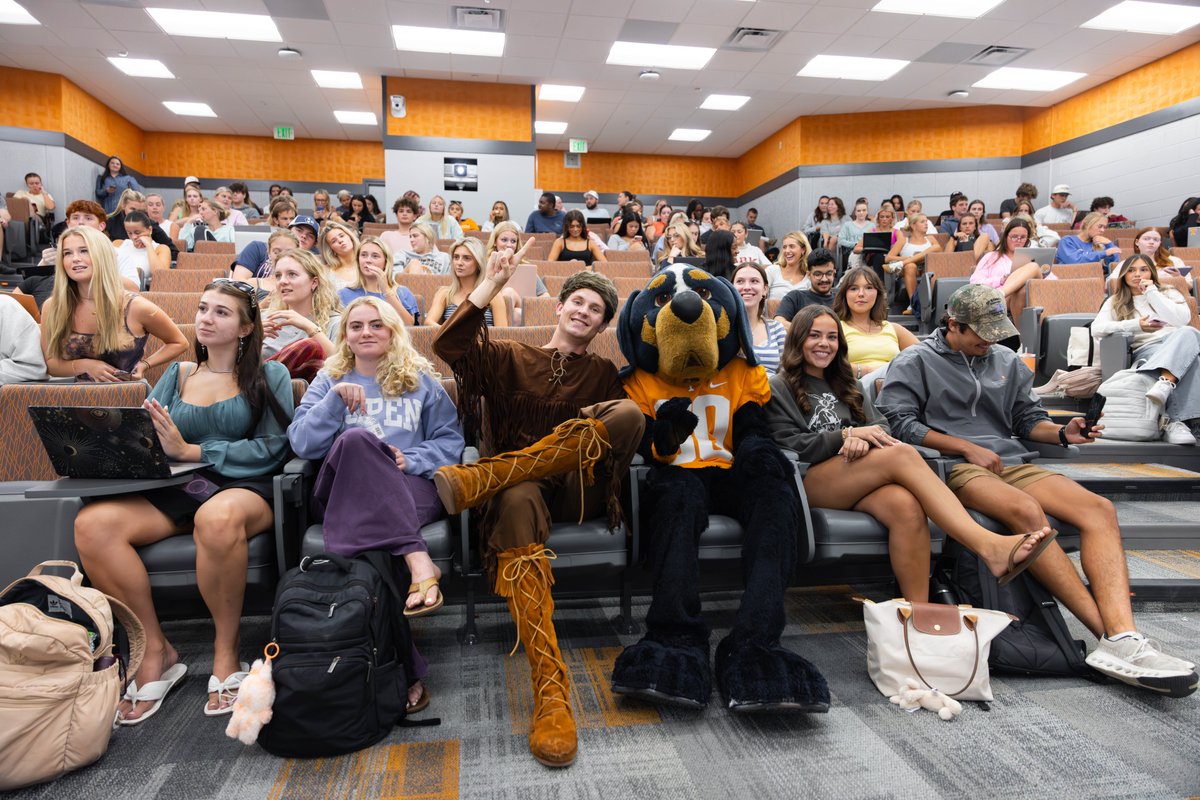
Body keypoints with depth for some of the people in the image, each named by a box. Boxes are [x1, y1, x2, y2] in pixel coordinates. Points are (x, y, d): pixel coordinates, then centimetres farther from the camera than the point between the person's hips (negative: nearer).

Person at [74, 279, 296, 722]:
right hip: (174, 491, 5)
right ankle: (155, 650, -10)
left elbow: (270, 449, -4)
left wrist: (190, 450, -11)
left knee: (218, 516, -40)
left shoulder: (269, 377, 8)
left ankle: (226, 652, -17)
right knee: (92, 523, -24)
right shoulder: (177, 376, 22)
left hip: (243, 490, -4)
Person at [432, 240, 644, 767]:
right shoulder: (511, 357, 18)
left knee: (629, 412, -27)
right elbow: (449, 345, -1)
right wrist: (492, 284, -6)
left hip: (579, 491, 1)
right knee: (517, 501, -40)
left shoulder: (604, 373, 21)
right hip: (522, 484, -1)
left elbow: (626, 435, 8)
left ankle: (477, 479, -34)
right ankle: (551, 694, -46)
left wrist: (604, 423, -14)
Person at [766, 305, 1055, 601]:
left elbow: (881, 426, 16)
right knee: (902, 454, -30)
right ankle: (989, 546, -39)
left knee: (906, 505, -33)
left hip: (856, 481, 5)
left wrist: (863, 439, -9)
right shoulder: (779, 388, 10)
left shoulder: (845, 384, 29)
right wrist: (846, 435, -12)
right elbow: (788, 446, -4)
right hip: (808, 482, -5)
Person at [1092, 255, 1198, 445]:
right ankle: (1176, 421, -52)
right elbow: (1096, 329, 2)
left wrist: (1152, 293, 5)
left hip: (1179, 344, 2)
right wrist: (1136, 325, -8)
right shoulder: (1115, 301, 22)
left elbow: (1182, 320, 3)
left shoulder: (1169, 293, 26)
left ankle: (1165, 384, -58)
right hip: (1145, 349, -2)